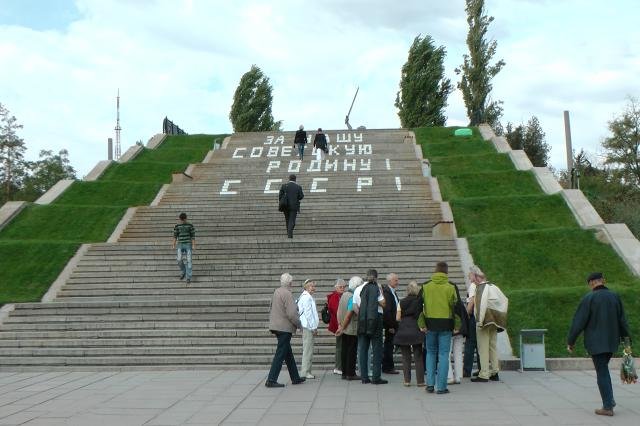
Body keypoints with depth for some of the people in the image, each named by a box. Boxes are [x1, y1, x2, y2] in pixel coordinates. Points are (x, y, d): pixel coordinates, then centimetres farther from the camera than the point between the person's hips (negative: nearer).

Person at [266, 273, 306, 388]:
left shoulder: (276, 292, 9)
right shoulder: (287, 294, -17)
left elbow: (271, 310, 18)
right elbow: (292, 314, -20)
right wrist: (299, 324, -7)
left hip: (276, 326, 9)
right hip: (284, 327, -9)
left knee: (288, 353, 17)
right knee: (280, 354, -4)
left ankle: (295, 378, 27)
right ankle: (271, 380, -4)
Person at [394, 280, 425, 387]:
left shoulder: (402, 302, 3)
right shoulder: (420, 302, -3)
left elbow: (397, 318, 2)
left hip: (403, 333, 1)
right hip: (416, 332, -1)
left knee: (406, 357, 7)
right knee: (418, 357, 5)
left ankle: (407, 380, 7)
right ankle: (420, 381, 6)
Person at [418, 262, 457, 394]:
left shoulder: (425, 287, 2)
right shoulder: (450, 288, -4)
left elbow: (420, 306, 0)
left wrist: (421, 324, 3)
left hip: (430, 324, 2)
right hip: (445, 325, -2)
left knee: (431, 353, 15)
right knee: (443, 355, 3)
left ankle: (430, 384, 11)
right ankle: (441, 387, 3)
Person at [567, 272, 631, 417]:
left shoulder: (589, 298, -12)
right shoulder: (614, 296, 1)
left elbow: (578, 322, -11)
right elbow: (622, 320, 6)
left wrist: (570, 341, -2)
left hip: (596, 343, -5)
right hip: (612, 341, 5)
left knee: (602, 372, 1)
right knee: (603, 368, 23)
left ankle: (608, 407, 2)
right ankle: (610, 399, 17)